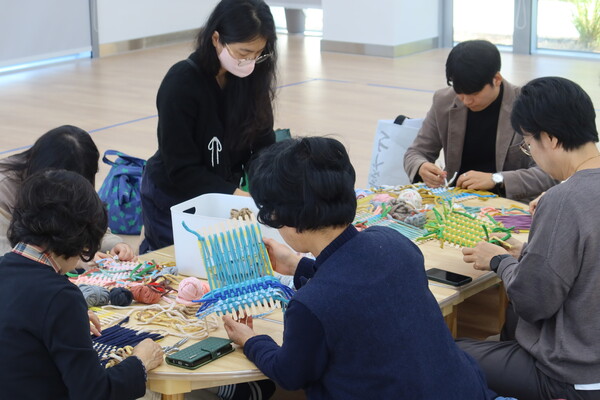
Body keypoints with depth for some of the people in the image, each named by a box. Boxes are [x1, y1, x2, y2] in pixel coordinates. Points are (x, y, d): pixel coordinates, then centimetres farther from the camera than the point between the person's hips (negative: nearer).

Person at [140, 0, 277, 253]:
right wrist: (240, 197, -31)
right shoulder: (182, 82, -26)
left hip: (224, 193, 5)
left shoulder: (252, 78, -10)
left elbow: (263, 146, -8)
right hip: (174, 198, -5)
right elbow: (182, 169, -25)